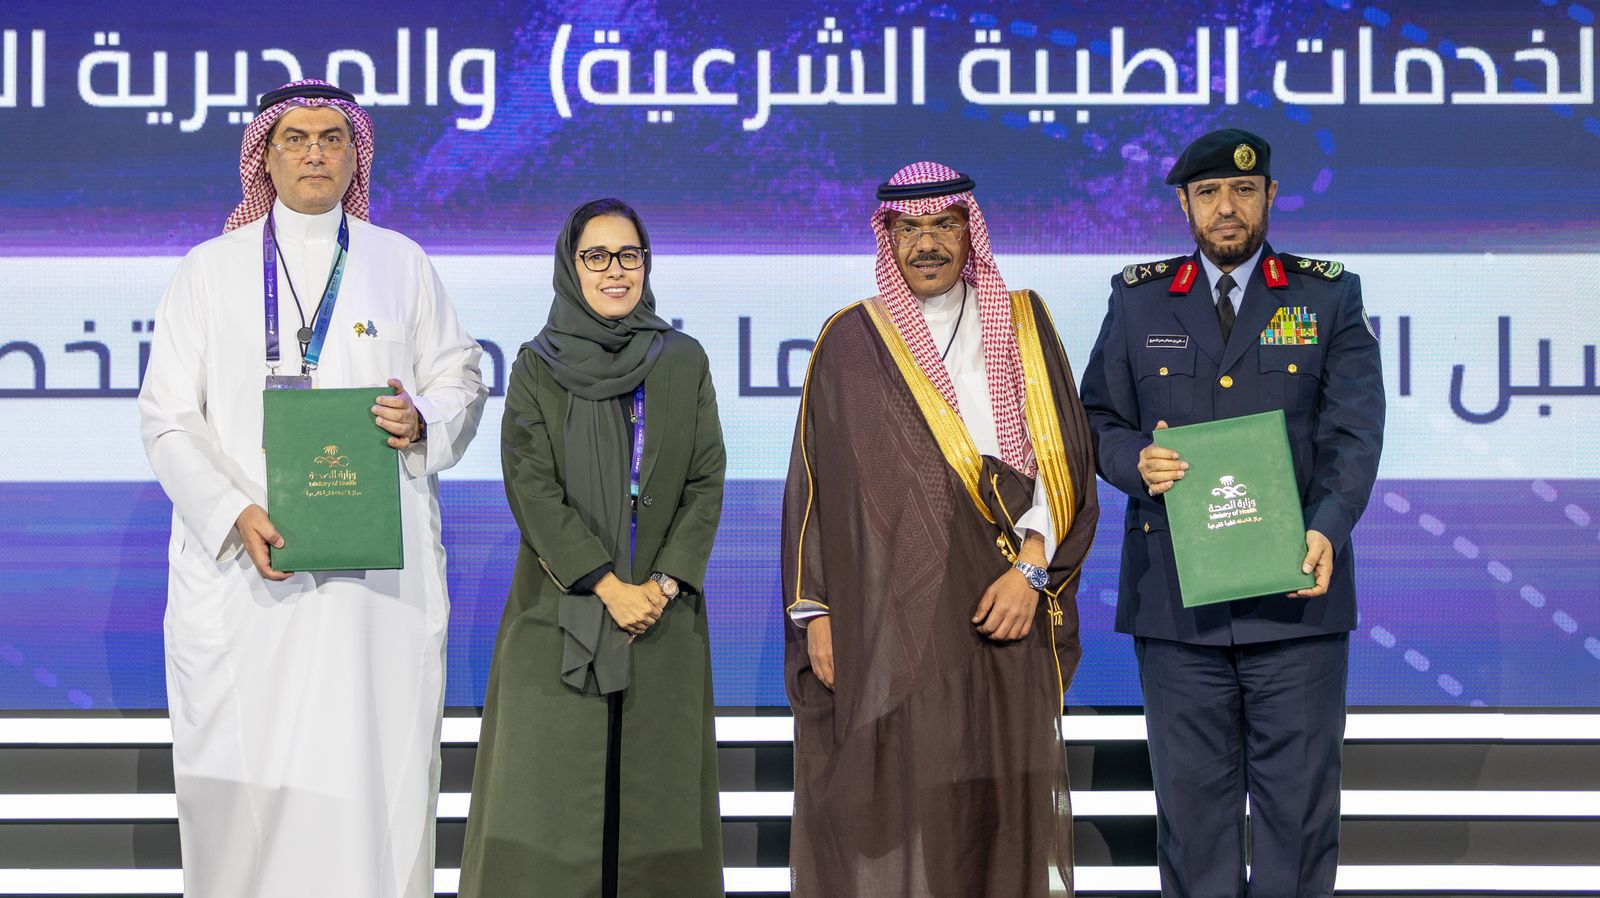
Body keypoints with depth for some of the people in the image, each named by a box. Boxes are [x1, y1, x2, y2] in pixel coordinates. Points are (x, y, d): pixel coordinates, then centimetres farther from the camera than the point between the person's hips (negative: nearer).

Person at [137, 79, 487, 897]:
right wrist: (235, 513, -14)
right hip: (241, 562, -1)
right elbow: (170, 417, 2)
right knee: (244, 775, -5)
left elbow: (461, 382, 15)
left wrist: (423, 423, -9)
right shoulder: (208, 271, 9)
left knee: (376, 765, -4)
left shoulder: (402, 265, 13)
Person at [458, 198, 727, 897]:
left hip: (663, 611, 2)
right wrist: (607, 585, -15)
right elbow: (531, 487, -6)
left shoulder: (684, 363, 7)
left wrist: (665, 584, -11)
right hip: (562, 611, -1)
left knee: (654, 781, 3)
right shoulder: (537, 367, 2)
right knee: (553, 785, -3)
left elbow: (706, 482, 3)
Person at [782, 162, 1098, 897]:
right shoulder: (852, 341, 5)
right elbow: (814, 480, 4)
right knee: (888, 809, -2)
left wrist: (1031, 567, -9)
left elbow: (1060, 456, 4)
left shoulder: (1023, 325, 9)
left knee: (997, 807, 2)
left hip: (997, 614, 1)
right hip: (884, 617, -1)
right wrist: (814, 612, -2)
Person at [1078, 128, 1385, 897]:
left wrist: (1327, 528, -19)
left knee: (1299, 796, 4)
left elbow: (1353, 430, -3)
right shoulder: (1138, 299, 11)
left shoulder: (1329, 298, 7)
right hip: (1175, 596, 1)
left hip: (1294, 588, -1)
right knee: (1191, 795, 6)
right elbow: (1099, 420, 11)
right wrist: (1135, 460, -12)